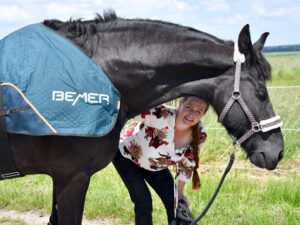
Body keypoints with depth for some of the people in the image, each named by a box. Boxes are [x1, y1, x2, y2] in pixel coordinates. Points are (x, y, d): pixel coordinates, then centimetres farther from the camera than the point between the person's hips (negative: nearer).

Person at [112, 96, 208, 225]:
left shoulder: (199, 135, -20)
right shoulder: (162, 115, -39)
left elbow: (187, 164, -6)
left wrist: (180, 192, -10)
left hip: (156, 166, 5)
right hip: (126, 155, -5)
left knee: (174, 203, 2)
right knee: (144, 203, -10)